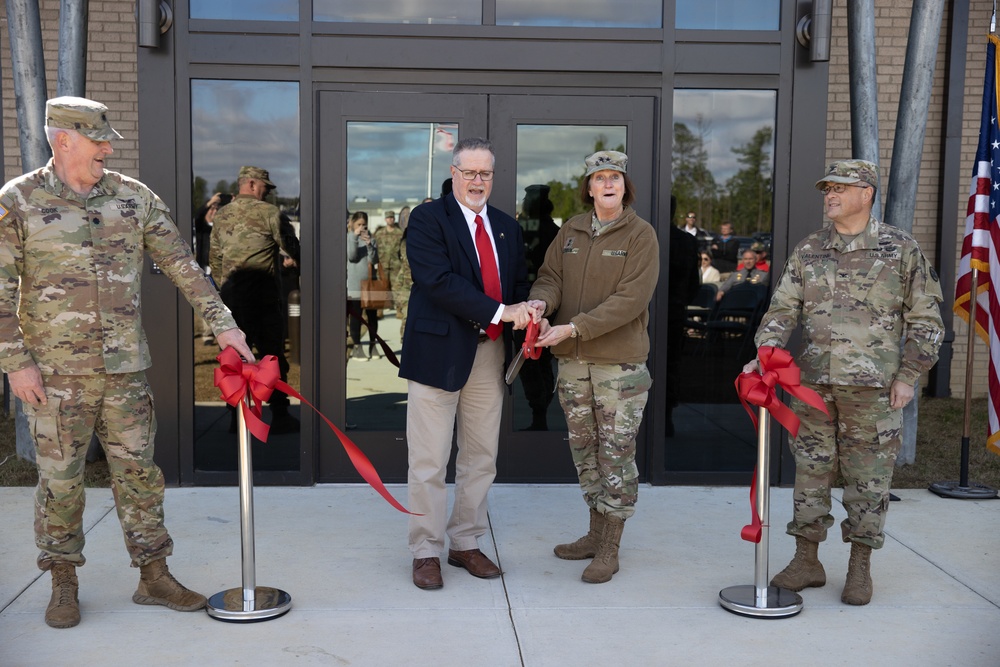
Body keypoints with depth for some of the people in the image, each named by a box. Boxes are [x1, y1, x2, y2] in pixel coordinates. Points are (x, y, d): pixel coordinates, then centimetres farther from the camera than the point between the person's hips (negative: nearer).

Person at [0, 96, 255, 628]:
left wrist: (223, 324, -2)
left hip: (125, 367, 3)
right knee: (60, 479, 6)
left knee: (138, 470, 8)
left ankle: (154, 577, 19)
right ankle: (64, 584, 22)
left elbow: (183, 266, 4)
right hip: (55, 371, -3)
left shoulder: (134, 198, 4)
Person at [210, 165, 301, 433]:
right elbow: (292, 246, -2)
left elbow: (214, 257, 16)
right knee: (273, 356, 0)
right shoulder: (268, 212, -6)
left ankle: (236, 416, 12)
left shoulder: (221, 216, 12)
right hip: (262, 294, -6)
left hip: (231, 293, 6)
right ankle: (280, 417, 3)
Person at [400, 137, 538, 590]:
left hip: (490, 353, 6)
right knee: (429, 461, 0)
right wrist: (499, 312, -21)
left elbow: (520, 283, 16)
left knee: (481, 458, 12)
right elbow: (438, 280, -17)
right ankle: (426, 552, 13)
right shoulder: (427, 219, -4)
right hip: (440, 350, -6)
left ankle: (466, 544, 26)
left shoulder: (507, 227, 16)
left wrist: (528, 315, -8)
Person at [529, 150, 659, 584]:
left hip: (620, 361, -5)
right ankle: (596, 534, 28)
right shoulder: (571, 231, 9)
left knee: (616, 455, -1)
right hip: (572, 360, 5)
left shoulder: (641, 235, -7)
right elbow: (551, 276, 8)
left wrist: (573, 328, -22)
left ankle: (609, 549, 10)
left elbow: (630, 300, -16)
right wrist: (540, 302, -17)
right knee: (584, 450, 13)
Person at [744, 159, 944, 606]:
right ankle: (807, 561, 19)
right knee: (811, 471, 8)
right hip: (814, 382, 3)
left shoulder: (900, 249, 0)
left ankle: (860, 568, 18)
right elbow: (782, 309, 5)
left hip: (873, 385, -3)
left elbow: (925, 319, 3)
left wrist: (907, 376, -4)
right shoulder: (808, 251, 9)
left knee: (868, 477, 4)